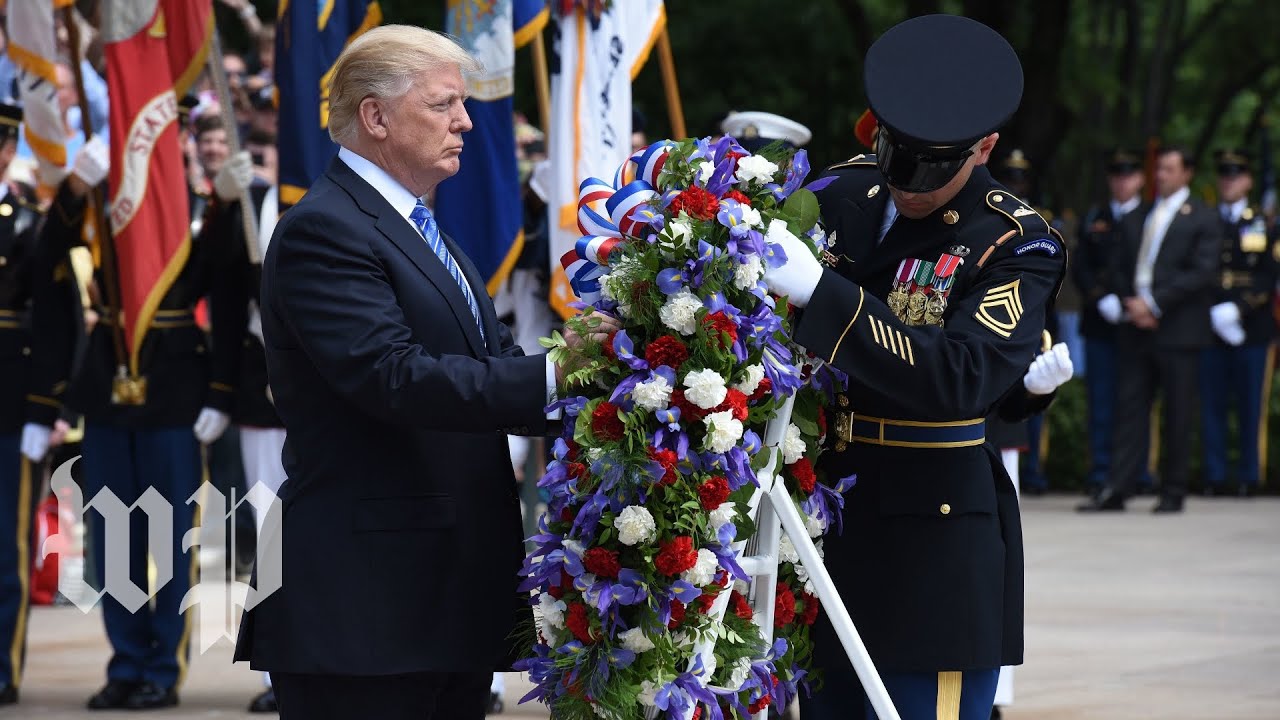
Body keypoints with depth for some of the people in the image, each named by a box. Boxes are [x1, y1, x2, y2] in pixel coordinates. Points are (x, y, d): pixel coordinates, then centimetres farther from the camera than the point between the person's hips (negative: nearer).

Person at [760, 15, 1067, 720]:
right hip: (825, 516, 6)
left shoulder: (1016, 245, -12)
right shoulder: (842, 194, 4)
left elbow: (960, 378, -28)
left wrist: (818, 291, -33)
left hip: (936, 547, -6)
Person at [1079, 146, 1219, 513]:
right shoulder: (1135, 220, 18)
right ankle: (1116, 490, 0)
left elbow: (1201, 272, -9)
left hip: (1178, 331, -5)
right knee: (1129, 409, 1)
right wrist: (1130, 307, -4)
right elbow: (1118, 269, 15)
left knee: (1178, 414, 0)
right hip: (1136, 330, 5)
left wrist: (1154, 303, -14)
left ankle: (1173, 493, 6)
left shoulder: (1203, 219, 1)